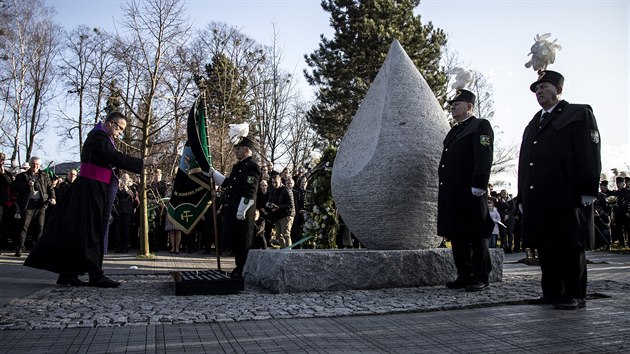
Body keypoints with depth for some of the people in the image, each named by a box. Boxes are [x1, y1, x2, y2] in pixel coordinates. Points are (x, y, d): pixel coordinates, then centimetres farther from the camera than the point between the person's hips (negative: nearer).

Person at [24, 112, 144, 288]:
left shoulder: (100, 136, 21)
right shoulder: (99, 136, -11)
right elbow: (116, 158, -21)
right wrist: (141, 164, -19)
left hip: (94, 188, 10)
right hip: (93, 189, -10)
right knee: (92, 232, -7)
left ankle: (68, 273, 14)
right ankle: (95, 275, -3)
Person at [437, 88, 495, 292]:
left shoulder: (480, 126, 0)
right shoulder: (454, 131, 25)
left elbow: (484, 157, -12)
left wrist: (478, 186, -20)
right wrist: (444, 190, 17)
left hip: (470, 193, -8)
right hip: (451, 195, 8)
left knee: (476, 237, -1)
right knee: (457, 236, 9)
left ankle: (480, 278, 7)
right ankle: (464, 276, 18)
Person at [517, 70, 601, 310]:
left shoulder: (579, 114, 6)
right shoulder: (533, 124, 24)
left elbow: (589, 155, -5)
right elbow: (524, 162, 20)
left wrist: (587, 192, -13)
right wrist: (522, 198, 14)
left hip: (567, 199, -6)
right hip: (537, 200, 6)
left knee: (571, 248, -2)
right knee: (545, 249, 7)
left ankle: (574, 295, 6)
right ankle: (552, 293, 16)